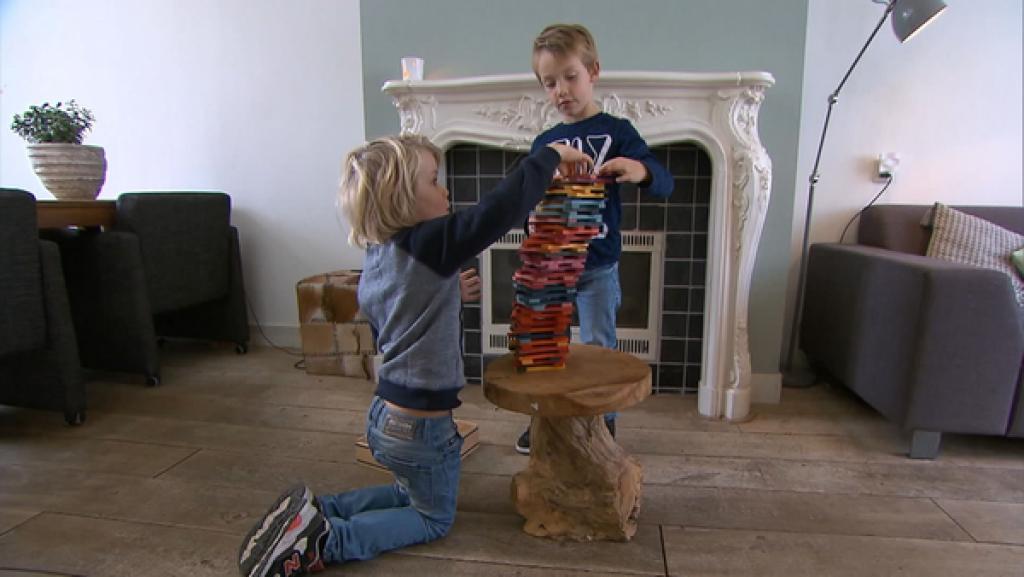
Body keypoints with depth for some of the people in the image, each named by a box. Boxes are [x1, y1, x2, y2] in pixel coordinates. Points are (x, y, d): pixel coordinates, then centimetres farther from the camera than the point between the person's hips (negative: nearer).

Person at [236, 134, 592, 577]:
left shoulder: (376, 257, 2)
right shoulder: (431, 245, -24)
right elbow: (503, 208, -31)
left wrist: (449, 293, 10)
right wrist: (550, 155, -16)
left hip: (384, 414, 8)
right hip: (420, 424, -8)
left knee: (409, 493, 33)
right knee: (434, 519, 17)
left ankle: (316, 512, 19)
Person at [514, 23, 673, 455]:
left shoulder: (616, 132, -6)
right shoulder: (543, 143, 7)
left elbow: (664, 184, -16)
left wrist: (641, 171, -38)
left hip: (596, 267, -4)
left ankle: (603, 429, 25)